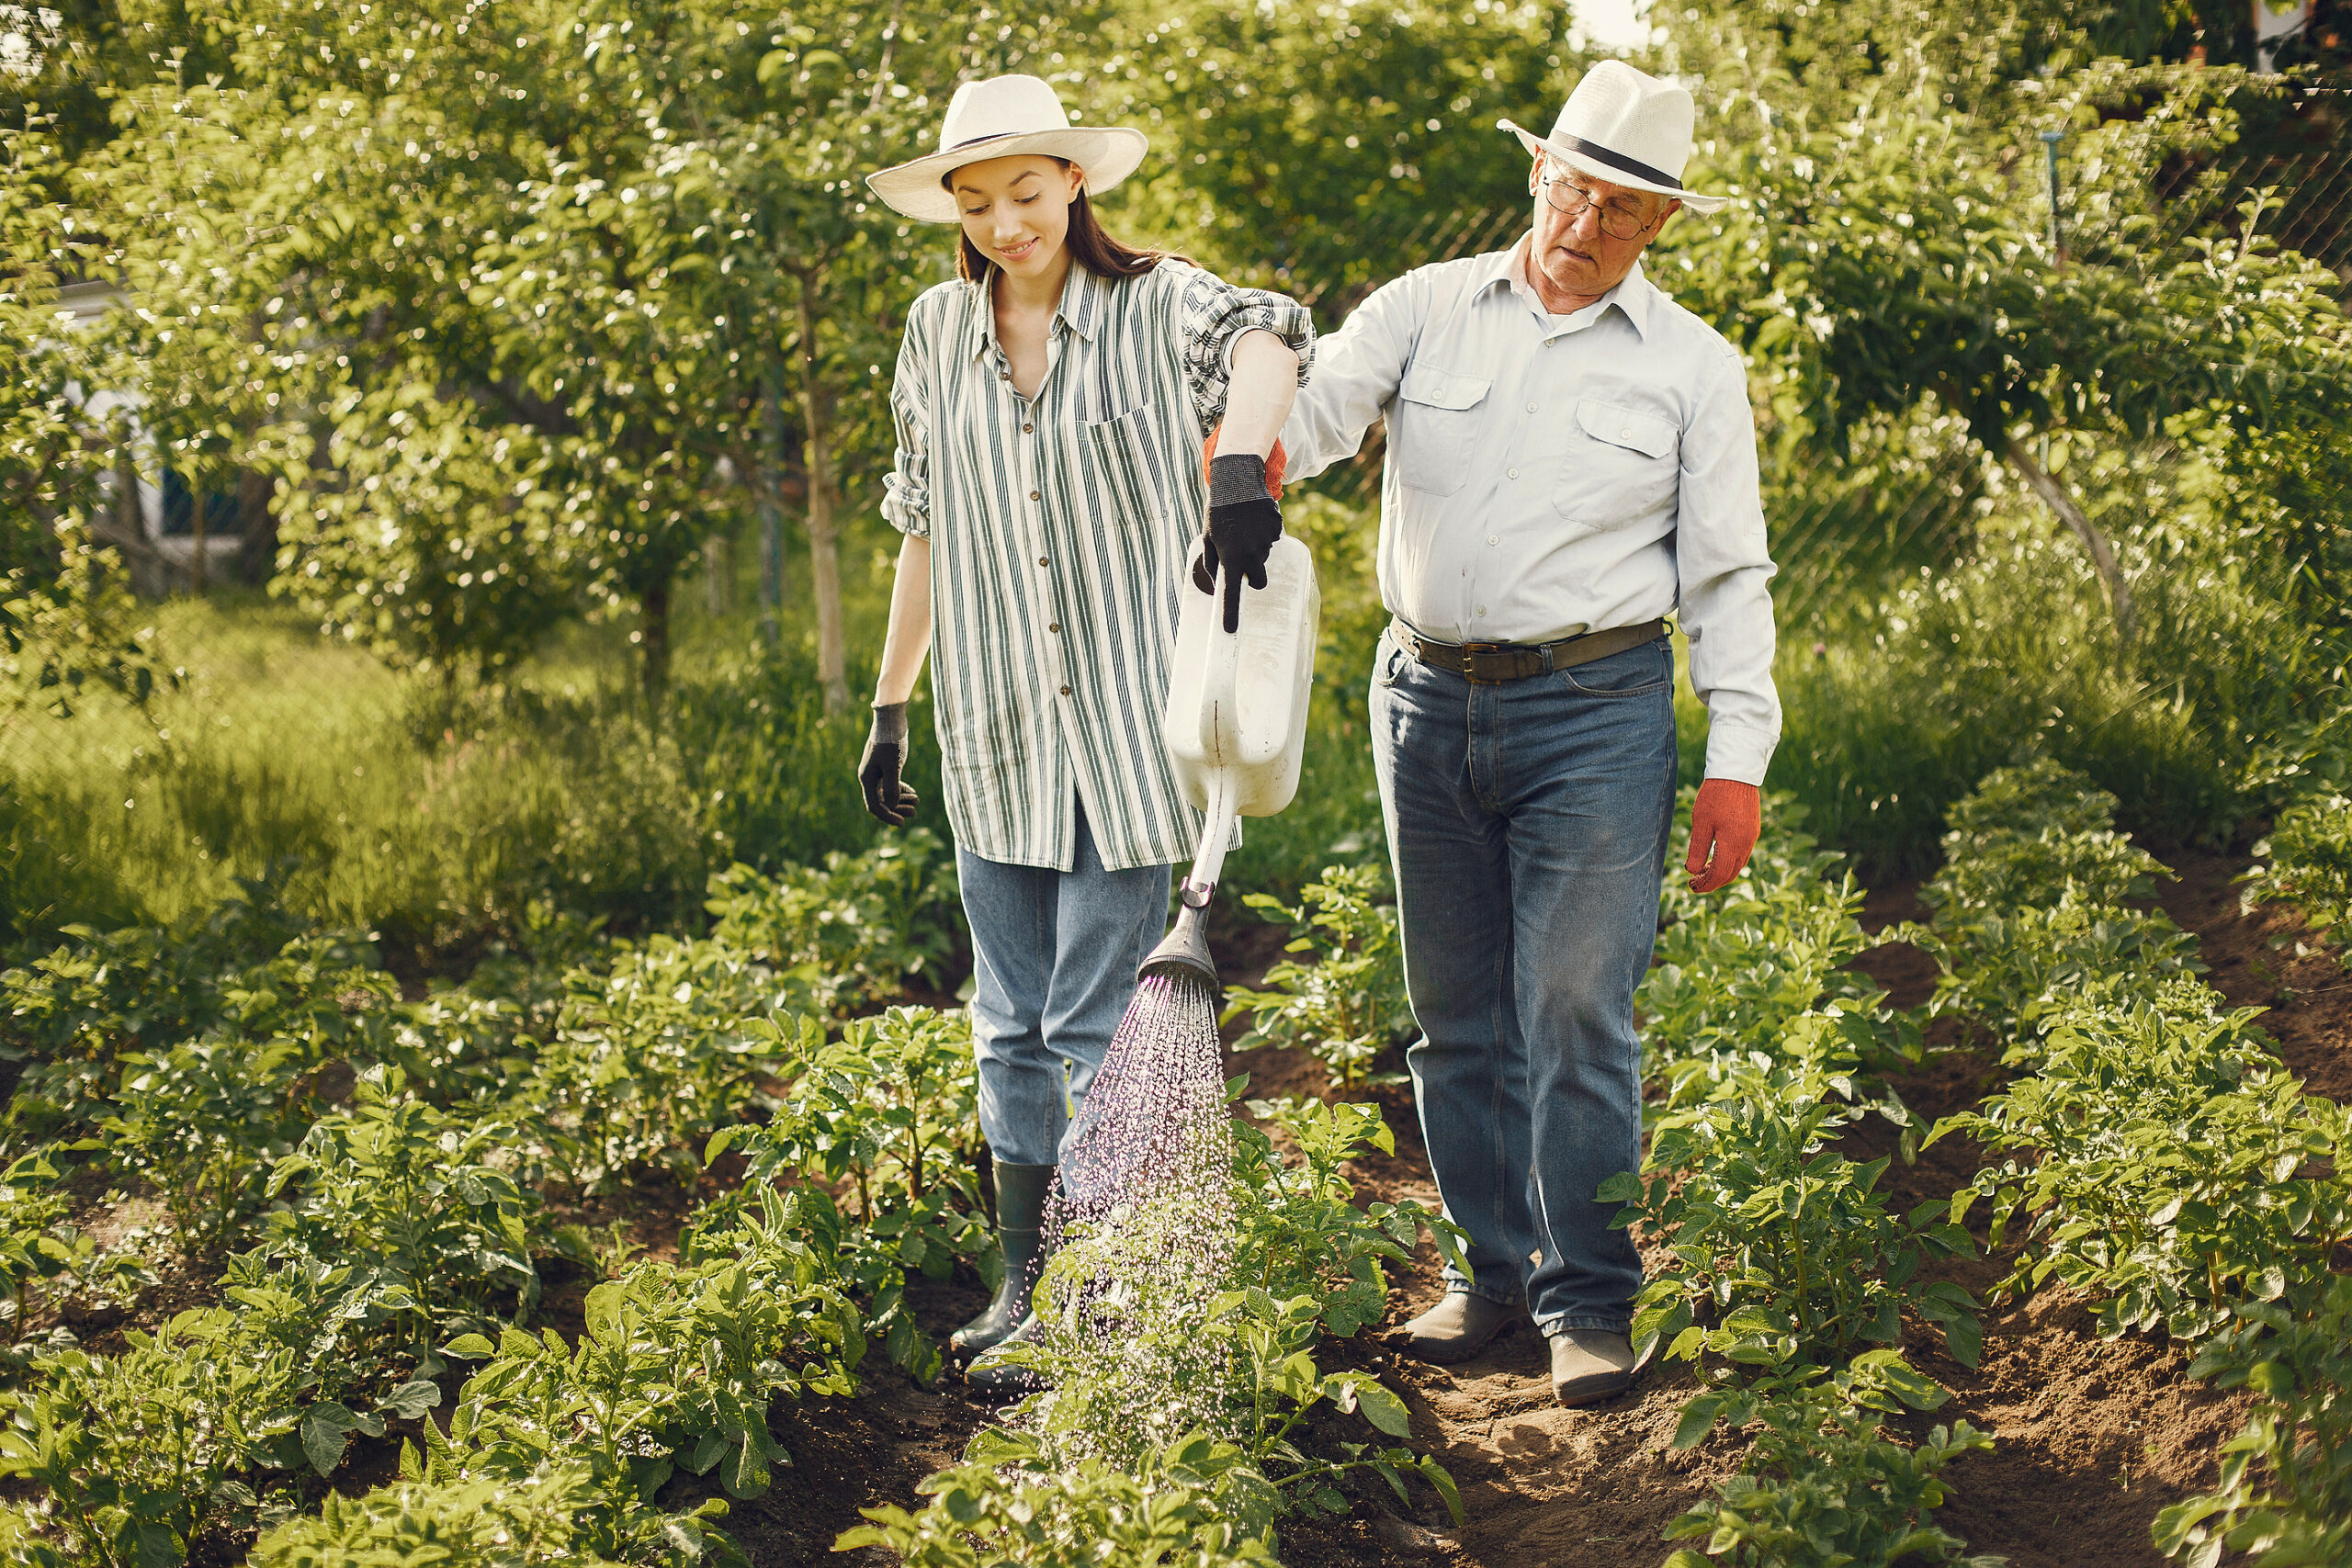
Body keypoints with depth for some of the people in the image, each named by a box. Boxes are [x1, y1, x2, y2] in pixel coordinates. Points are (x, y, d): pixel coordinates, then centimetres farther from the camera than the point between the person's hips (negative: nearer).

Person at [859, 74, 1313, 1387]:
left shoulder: (1153, 307, -6)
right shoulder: (940, 333, 8)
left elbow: (1266, 337, -29)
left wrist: (1242, 459, -50)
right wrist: (892, 706, 18)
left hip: (1125, 724, -5)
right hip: (995, 732, 5)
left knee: (1098, 1030, -4)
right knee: (1014, 1027, 11)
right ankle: (1026, 1284, 21)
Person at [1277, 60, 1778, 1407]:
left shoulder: (1694, 368, 4)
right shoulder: (1426, 309, 8)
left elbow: (1728, 576, 4)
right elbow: (1319, 402, -6)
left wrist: (1737, 761, -3)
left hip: (1594, 709, -3)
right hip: (1426, 701, 3)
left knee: (1575, 1015, -7)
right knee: (1459, 1015, 10)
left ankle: (1591, 1300, 3)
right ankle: (1493, 1265, 22)